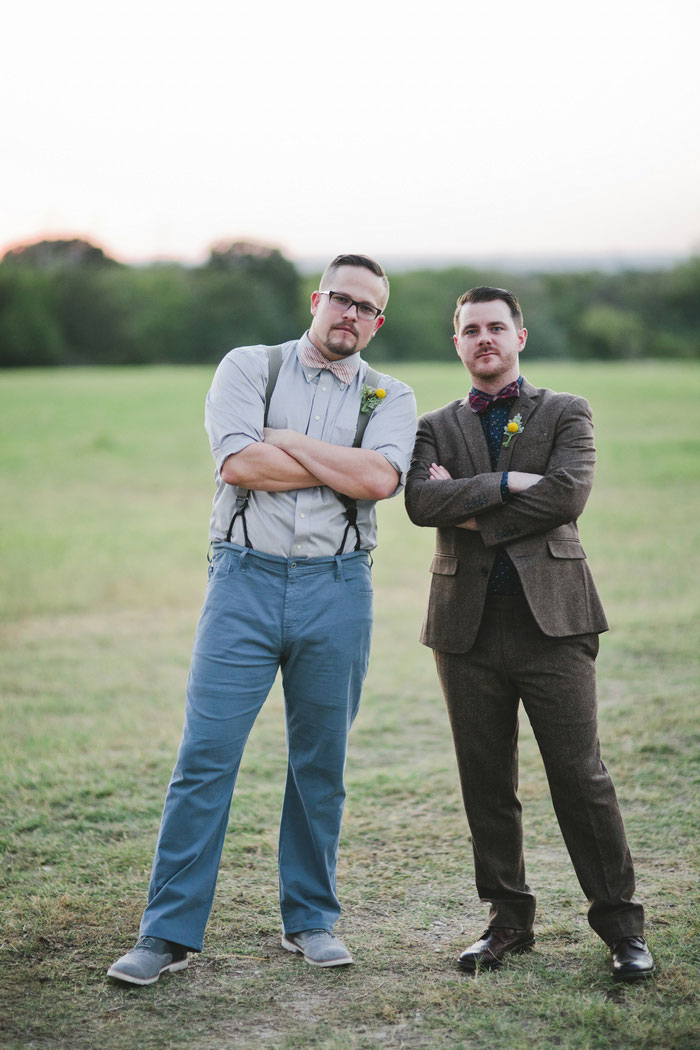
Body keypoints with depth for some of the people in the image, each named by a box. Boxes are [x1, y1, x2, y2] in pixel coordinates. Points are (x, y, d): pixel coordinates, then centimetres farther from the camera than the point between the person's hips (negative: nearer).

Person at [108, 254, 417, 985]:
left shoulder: (390, 397, 10)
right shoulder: (248, 368, 6)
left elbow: (381, 478, -11)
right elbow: (238, 463, -12)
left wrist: (285, 440, -8)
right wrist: (342, 469, -7)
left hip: (337, 589, 2)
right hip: (245, 580, -2)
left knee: (320, 763, 9)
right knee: (204, 756, -4)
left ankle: (310, 918, 24)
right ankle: (169, 932, 3)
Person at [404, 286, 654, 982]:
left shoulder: (566, 414, 9)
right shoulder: (436, 427, 14)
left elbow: (569, 493, -10)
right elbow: (421, 502, -5)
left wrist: (473, 515, -7)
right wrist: (506, 484, -13)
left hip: (551, 617, -2)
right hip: (468, 624, 3)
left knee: (580, 775, -3)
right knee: (486, 783, 7)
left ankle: (620, 922, 8)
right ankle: (508, 918, 20)